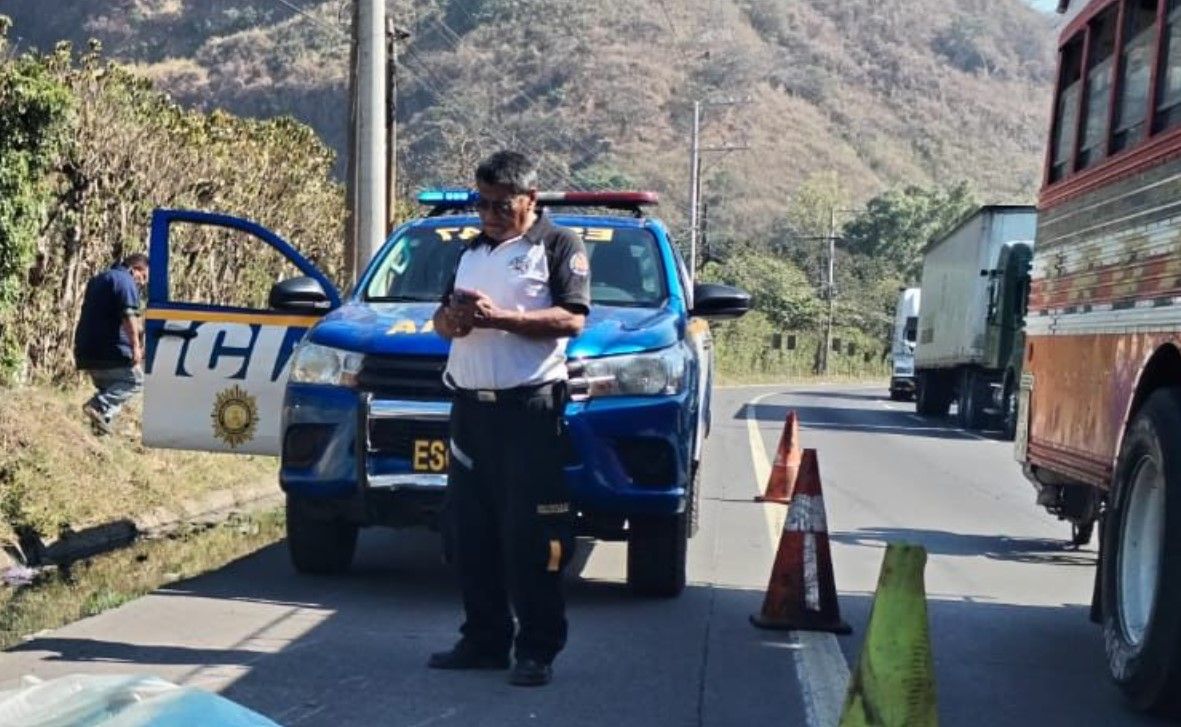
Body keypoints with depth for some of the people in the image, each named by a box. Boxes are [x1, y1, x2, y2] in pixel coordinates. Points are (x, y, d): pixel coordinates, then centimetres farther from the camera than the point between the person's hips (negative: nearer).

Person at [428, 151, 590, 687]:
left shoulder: (559, 247, 2)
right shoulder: (472, 251, 23)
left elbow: (572, 319, -12)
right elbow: (442, 320, 24)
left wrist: (498, 316, -19)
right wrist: (450, 319, 0)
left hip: (529, 407, -7)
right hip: (470, 406, 7)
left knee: (530, 534, -7)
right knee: (468, 532, 8)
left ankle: (537, 650, -1)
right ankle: (483, 641, 17)